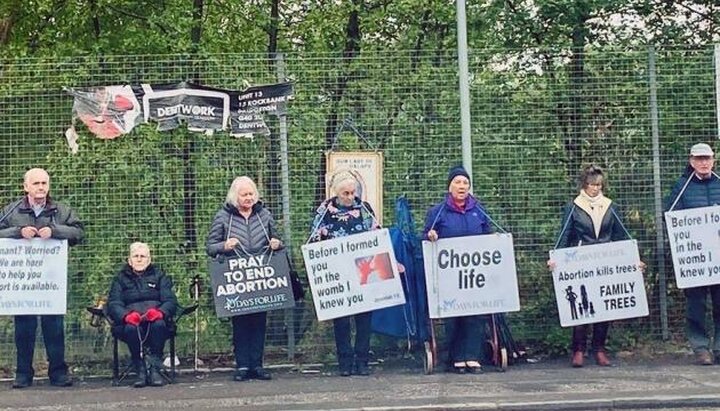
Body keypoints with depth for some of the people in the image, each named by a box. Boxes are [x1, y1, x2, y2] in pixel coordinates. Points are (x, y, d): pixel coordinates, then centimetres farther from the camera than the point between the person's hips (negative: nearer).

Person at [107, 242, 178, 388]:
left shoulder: (159, 276, 21)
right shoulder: (121, 278, 21)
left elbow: (171, 301, 6)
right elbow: (113, 304, 4)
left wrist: (160, 312, -19)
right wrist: (126, 316, -20)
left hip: (156, 319, 0)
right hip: (131, 321, 0)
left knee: (158, 324, -35)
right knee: (132, 328, -35)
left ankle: (155, 369, -30)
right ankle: (140, 371, -27)